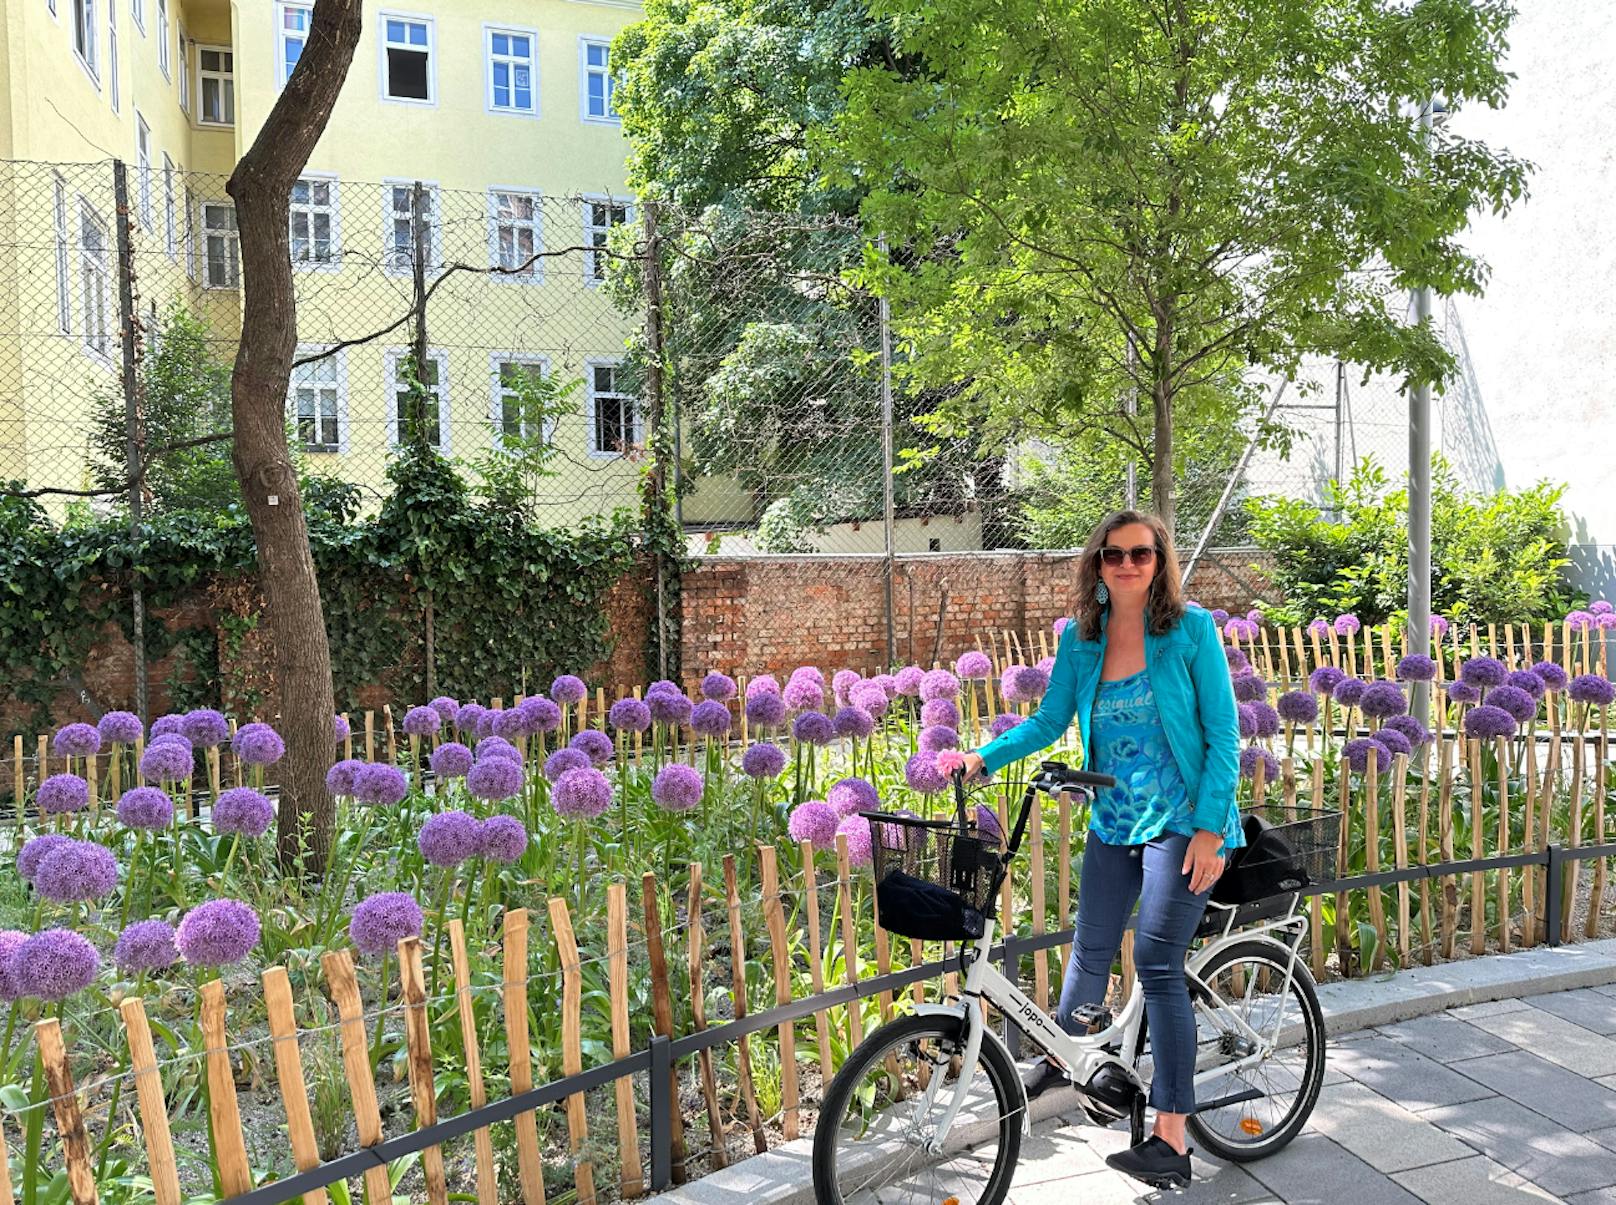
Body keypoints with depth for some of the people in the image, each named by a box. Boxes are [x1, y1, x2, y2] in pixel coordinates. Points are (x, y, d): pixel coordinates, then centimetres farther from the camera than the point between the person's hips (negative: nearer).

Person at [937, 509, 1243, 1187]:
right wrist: (982, 758, -10)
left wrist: (1209, 828, -15)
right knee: (1092, 949, 16)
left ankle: (1171, 1140, 0)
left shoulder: (1191, 628, -10)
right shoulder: (1080, 638, 1)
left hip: (1182, 822, -4)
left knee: (1157, 965, -9)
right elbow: (1048, 722, 5)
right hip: (1113, 821, 4)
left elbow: (1223, 733, -9)